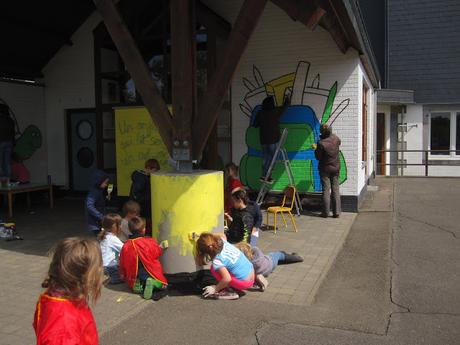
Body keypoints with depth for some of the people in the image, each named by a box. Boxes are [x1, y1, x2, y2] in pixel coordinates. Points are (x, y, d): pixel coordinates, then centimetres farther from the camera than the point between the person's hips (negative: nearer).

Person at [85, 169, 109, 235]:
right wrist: (101, 217, -33)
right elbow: (89, 206, -31)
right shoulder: (93, 192, -19)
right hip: (95, 222, -9)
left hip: (99, 221, 9)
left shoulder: (99, 191, 8)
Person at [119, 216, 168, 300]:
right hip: (150, 274, -4)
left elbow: (122, 264, 3)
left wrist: (123, 276, 19)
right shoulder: (150, 242, -13)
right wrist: (161, 247, 29)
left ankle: (138, 285, -1)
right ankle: (152, 283, -18)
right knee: (163, 287, 12)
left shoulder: (126, 246, -6)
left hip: (135, 278, 4)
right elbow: (158, 253, 6)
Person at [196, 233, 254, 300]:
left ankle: (227, 292, -1)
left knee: (214, 269, -6)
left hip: (243, 284, -8)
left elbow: (227, 279, -28)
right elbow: (222, 235, 23)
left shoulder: (217, 261, -22)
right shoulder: (224, 242, -2)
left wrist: (215, 289, -13)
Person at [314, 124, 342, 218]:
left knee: (326, 190, 4)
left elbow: (318, 157, -14)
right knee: (335, 189, 9)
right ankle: (336, 212, 11)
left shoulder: (321, 143, -22)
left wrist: (316, 150, 3)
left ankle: (326, 212, 8)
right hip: (336, 167, 4)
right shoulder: (335, 138, -6)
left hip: (325, 169, -4)